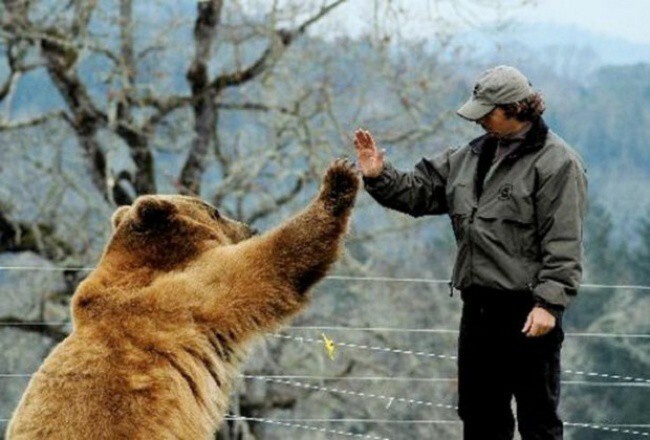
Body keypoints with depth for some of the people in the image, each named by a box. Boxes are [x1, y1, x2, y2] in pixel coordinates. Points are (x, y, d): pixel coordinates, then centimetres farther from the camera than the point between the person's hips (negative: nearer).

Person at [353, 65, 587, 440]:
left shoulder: (556, 162, -9)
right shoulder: (473, 156, 14)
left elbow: (564, 244, -15)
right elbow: (419, 192, 19)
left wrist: (549, 303, -20)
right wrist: (380, 177, 2)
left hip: (528, 310, -8)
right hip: (479, 306, 8)